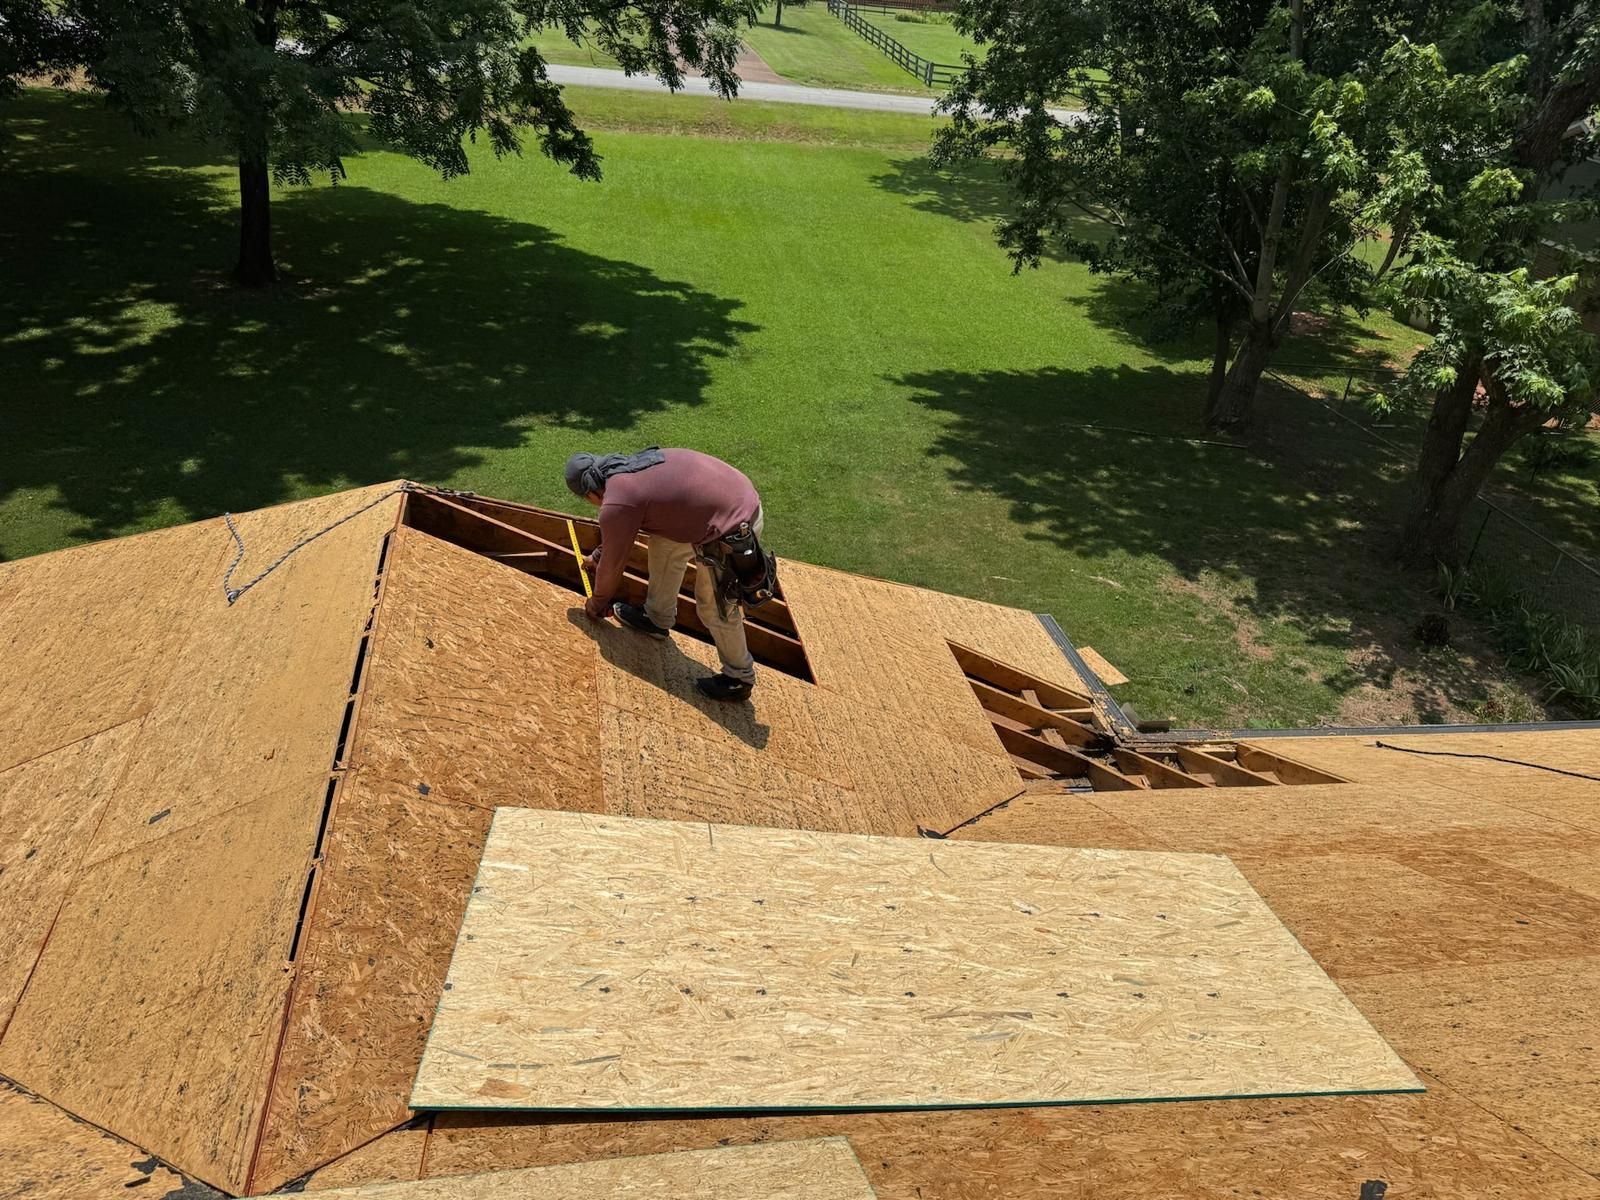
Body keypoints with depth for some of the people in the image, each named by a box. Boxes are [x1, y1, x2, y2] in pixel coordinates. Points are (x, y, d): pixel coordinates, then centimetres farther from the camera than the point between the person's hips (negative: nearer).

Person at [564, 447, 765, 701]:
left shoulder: (616, 504, -14)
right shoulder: (630, 465, 13)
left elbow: (612, 564, 1)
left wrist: (597, 605, 19)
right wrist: (597, 556, 47)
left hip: (732, 528, -9)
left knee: (715, 608, 6)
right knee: (664, 545, 21)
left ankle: (738, 679, 24)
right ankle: (657, 618, 37)